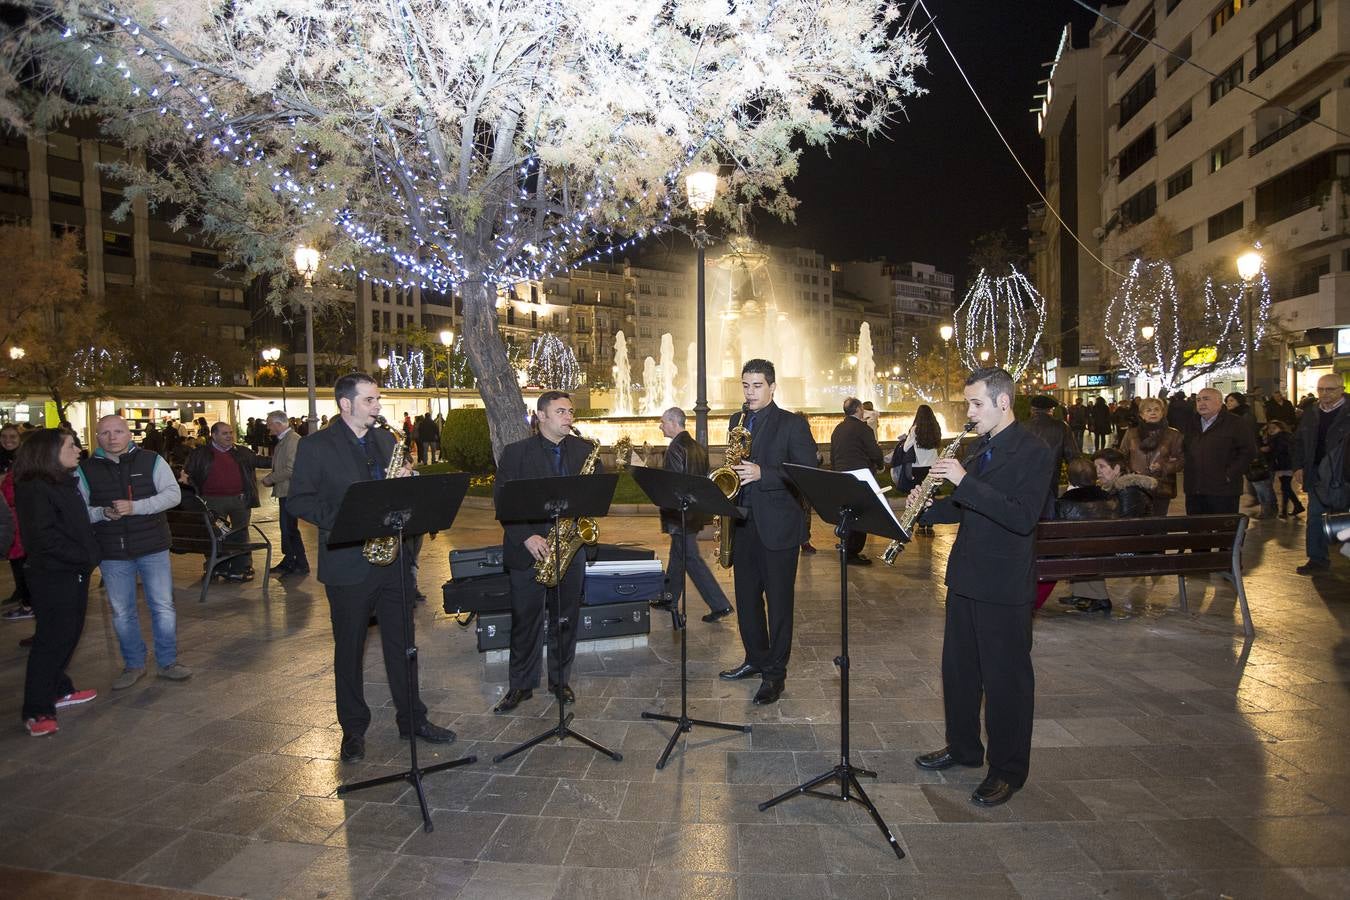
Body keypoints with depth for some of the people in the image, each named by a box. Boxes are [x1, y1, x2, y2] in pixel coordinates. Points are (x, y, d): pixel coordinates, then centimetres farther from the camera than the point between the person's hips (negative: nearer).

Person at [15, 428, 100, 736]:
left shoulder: (65, 483, 11)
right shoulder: (34, 489, -15)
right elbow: (44, 536, -21)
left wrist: (89, 555, 7)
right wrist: (84, 557, -15)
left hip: (75, 572, 9)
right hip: (53, 575, -8)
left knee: (69, 634, 15)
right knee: (52, 639, -5)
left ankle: (58, 689, 29)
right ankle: (37, 711, 2)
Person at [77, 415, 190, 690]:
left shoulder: (151, 460, -3)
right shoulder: (86, 469, 1)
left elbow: (173, 494, -9)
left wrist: (135, 507, -21)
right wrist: (103, 513, -18)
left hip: (153, 547, -1)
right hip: (112, 553, 2)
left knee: (163, 607, 5)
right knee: (122, 613, 12)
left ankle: (168, 662, 19)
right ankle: (134, 664, 28)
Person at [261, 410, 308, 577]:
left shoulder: (293, 440, -17)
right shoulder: (283, 440, 15)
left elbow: (291, 470, -23)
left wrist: (270, 479, -13)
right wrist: (270, 478, 7)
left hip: (290, 492, -10)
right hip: (285, 491, 10)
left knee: (289, 528, -5)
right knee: (286, 527, 15)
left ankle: (301, 565, 4)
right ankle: (288, 563, 25)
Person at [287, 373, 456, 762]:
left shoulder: (385, 440, 11)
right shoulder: (315, 446, -5)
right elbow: (297, 500, -7)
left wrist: (405, 479, -6)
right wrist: (342, 521, -19)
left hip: (392, 558, 4)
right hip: (347, 563, -4)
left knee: (402, 643, 11)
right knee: (349, 649, 9)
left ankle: (412, 718, 24)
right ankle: (353, 729, 24)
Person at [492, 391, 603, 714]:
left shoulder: (585, 450, 7)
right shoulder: (515, 453, -2)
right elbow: (503, 502, -6)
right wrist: (527, 537, -18)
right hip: (528, 549, -2)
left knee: (567, 619, 11)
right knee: (525, 621, 7)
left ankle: (560, 680, 27)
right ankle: (521, 685, 22)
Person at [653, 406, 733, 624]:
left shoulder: (676, 447, -18)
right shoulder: (698, 447, 11)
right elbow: (704, 477, 15)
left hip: (680, 514, -10)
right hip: (695, 512, 10)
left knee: (691, 559, -4)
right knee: (678, 555, 19)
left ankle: (720, 605, -4)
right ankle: (670, 599, 31)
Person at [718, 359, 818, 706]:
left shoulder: (792, 424, -6)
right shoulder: (737, 421, 12)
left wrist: (762, 474, -22)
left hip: (777, 524, -6)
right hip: (743, 522, 6)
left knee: (779, 600, 4)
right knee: (746, 597, 15)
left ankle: (775, 673, 14)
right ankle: (755, 658, 32)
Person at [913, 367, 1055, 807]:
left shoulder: (1033, 453, -15)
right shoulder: (980, 448, 10)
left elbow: (1023, 517, -26)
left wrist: (965, 481, -30)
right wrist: (928, 507, -2)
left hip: (1004, 587, -8)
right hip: (966, 576, 8)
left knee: (1005, 679, 5)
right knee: (958, 667, 18)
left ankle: (1008, 770, 22)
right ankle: (963, 745, 37)